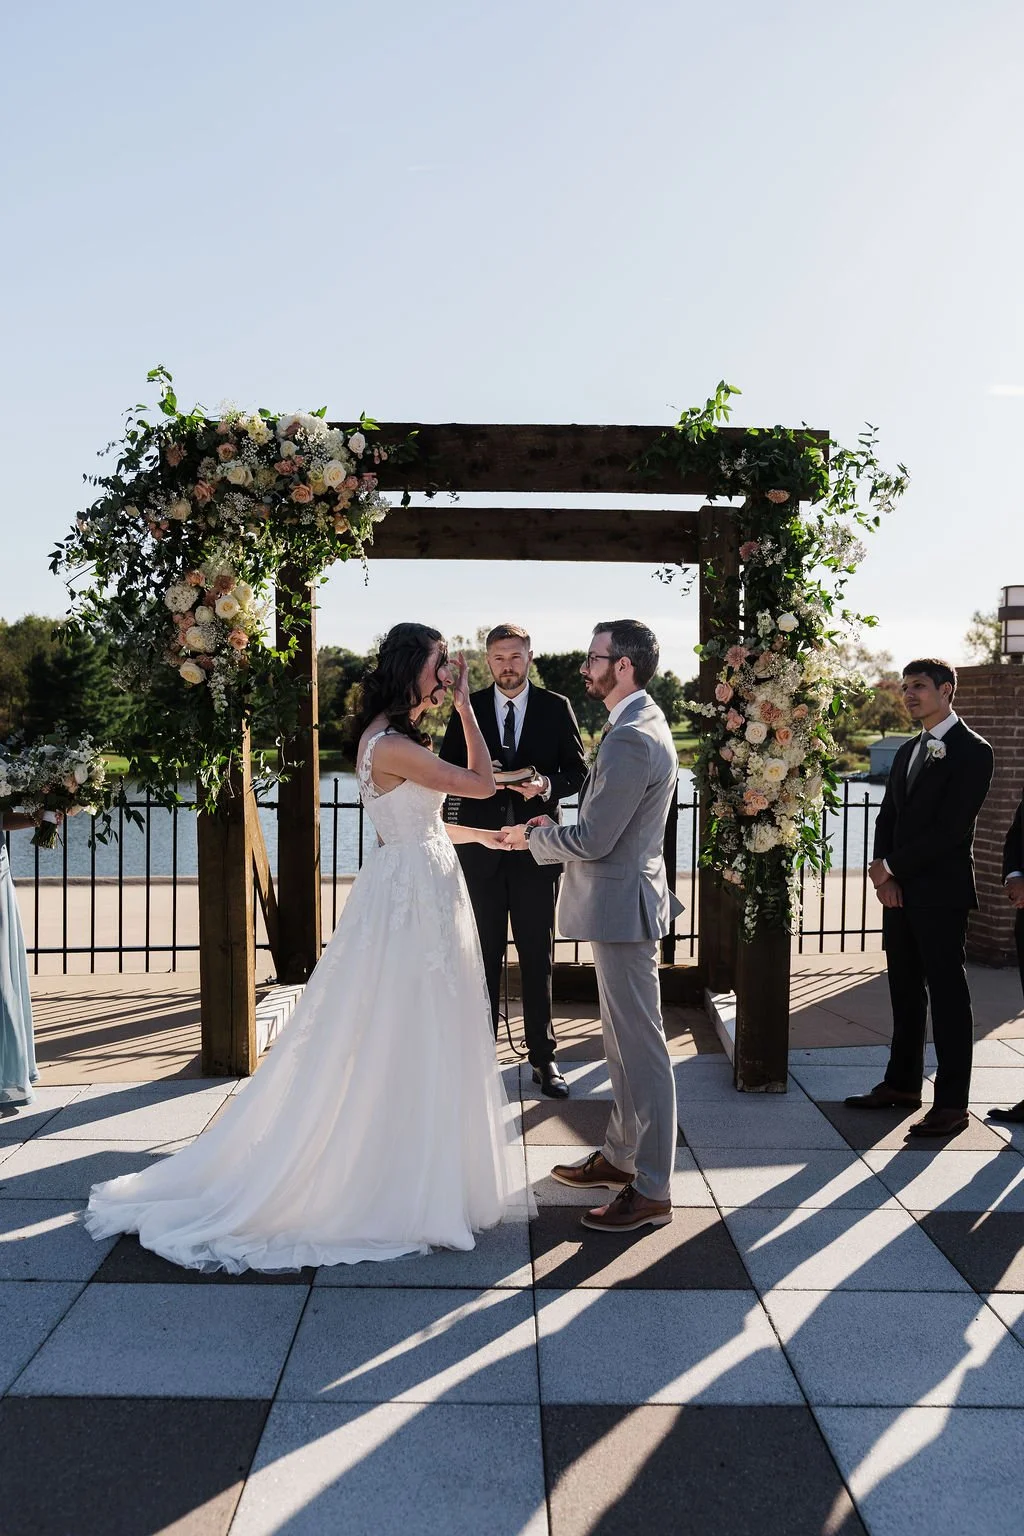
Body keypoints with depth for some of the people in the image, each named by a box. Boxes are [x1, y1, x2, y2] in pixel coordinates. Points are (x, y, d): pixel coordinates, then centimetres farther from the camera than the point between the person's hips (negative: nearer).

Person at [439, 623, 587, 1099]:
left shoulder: (556, 708, 3)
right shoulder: (468, 708, 5)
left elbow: (578, 770, 3)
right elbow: (448, 770, 6)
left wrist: (547, 785, -17)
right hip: (481, 845, 1)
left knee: (538, 956, 6)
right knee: (483, 954, 8)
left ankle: (542, 1055, 17)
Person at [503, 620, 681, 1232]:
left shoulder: (631, 739, -23)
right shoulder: (644, 721, 12)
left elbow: (594, 840, -22)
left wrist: (532, 837, -6)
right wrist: (555, 825, 10)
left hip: (622, 905, -11)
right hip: (622, 902, 11)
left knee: (641, 1048, -2)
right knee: (623, 1041, 20)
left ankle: (652, 1190, 9)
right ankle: (620, 1156, 35)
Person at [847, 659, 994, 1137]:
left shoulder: (972, 752, -8)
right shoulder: (908, 751, 17)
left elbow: (950, 829, -16)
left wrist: (891, 866, -12)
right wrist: (883, 874, -2)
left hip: (940, 893, -8)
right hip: (899, 890, 8)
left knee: (947, 996, -2)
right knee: (905, 991, 14)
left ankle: (951, 1103, 3)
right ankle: (902, 1083, 25)